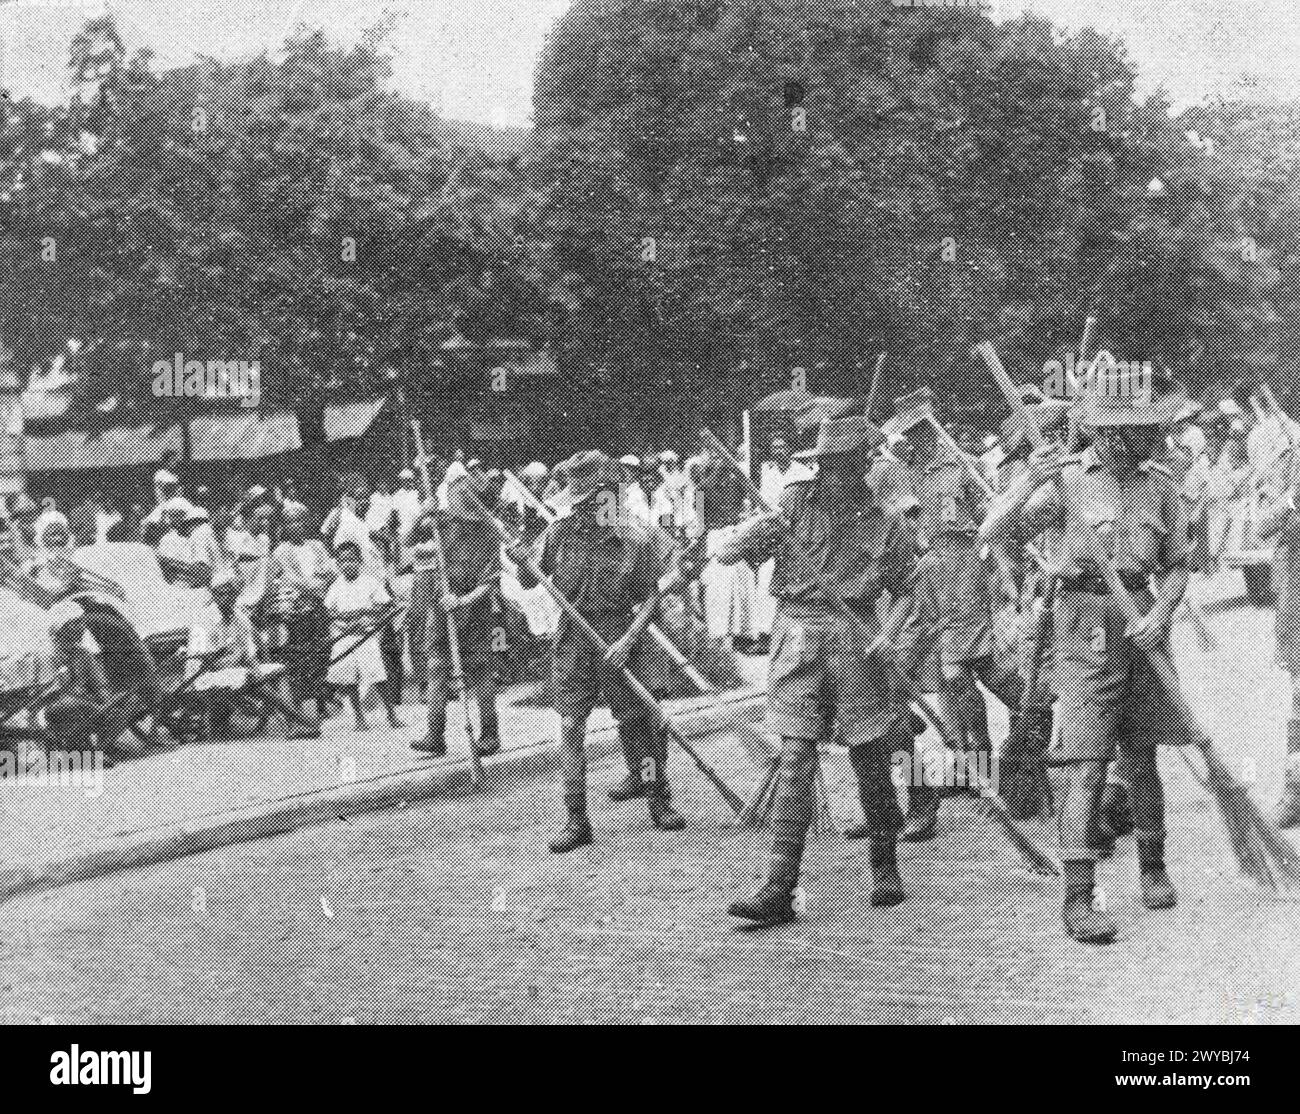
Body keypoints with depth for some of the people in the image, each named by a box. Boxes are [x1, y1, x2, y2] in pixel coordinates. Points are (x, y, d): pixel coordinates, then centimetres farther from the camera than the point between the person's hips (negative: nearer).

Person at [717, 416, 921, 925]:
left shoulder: (887, 524, 6)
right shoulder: (795, 502, 3)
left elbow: (906, 590, 13)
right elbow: (732, 552, -3)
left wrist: (901, 634, -6)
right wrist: (753, 539, -25)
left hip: (857, 638, 1)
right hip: (798, 636, 0)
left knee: (870, 759, 6)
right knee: (794, 760, -6)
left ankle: (885, 866, 28)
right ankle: (779, 887, -8)